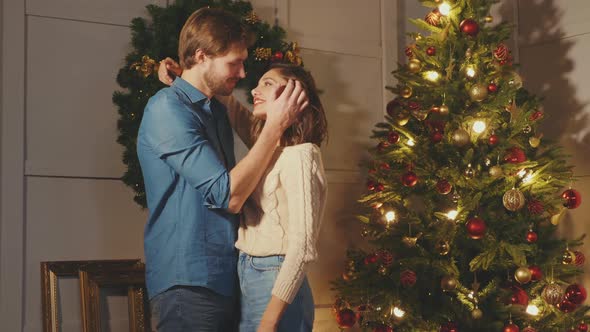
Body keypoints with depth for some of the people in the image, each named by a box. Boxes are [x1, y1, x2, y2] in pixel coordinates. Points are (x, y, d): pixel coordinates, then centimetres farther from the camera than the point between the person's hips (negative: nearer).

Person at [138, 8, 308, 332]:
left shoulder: (216, 110, 14)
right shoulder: (167, 108, -14)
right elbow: (228, 195, -20)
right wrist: (275, 125, -16)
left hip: (225, 279, 9)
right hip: (188, 284, -8)